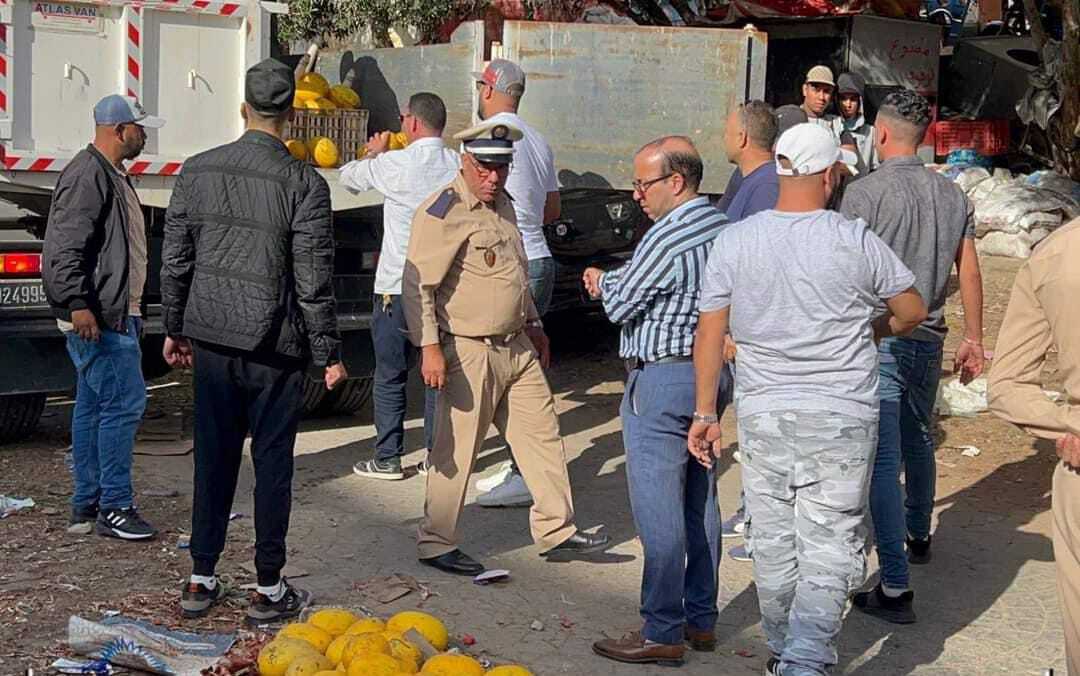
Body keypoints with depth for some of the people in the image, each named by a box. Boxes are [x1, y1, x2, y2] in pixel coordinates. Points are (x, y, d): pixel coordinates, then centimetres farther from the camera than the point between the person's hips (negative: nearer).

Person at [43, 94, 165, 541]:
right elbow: (66, 247, -21)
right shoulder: (88, 176, -14)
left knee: (93, 405, 12)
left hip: (114, 315, 11)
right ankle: (114, 508, -4)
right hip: (97, 318, -11)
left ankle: (86, 506, 18)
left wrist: (131, 312, 27)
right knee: (124, 403, -9)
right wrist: (78, 305, -27)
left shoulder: (112, 176, 19)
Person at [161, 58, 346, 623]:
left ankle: (200, 581, 20)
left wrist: (175, 329, 18)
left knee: (213, 459, 13)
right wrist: (328, 353, -2)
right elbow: (313, 280, -11)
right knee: (273, 464, 6)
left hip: (211, 340, 4)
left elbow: (174, 263, 6)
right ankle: (269, 589, 13)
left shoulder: (197, 172, 1)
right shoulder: (303, 183, -11)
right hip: (274, 346, -4)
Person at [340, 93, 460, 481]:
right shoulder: (459, 165, -1)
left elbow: (350, 177, 6)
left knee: (390, 376, 7)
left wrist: (374, 154, 27)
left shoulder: (395, 165, -11)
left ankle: (388, 459, 10)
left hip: (397, 287, -4)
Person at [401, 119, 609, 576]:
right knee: (456, 451, 0)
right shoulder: (443, 212, -14)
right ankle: (436, 544, 13)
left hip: (516, 346, 9)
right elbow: (417, 285, -20)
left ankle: (556, 530, 22)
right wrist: (429, 347, -25)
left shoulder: (503, 205, 14)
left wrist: (534, 324, 28)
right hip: (469, 352, -8)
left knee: (542, 434, 11)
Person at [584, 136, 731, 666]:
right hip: (713, 371, 10)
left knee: (659, 510, -4)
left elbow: (620, 305, -11)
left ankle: (662, 633, 1)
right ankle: (701, 619, 24)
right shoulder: (721, 227, 9)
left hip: (662, 380, -10)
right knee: (700, 501, 15)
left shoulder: (667, 238, -19)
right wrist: (616, 283, 10)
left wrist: (603, 281, 11)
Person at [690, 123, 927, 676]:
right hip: (842, 417, -3)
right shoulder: (855, 241, -8)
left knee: (773, 542, 16)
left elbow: (710, 334, -1)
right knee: (830, 546, 3)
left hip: (761, 413, 3)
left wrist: (705, 413, 7)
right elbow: (913, 312, 5)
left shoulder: (734, 241, -2)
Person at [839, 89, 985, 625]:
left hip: (878, 340, -6)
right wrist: (973, 338, 18)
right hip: (929, 338, 6)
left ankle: (895, 588, -8)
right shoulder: (952, 194, 6)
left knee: (883, 461, -6)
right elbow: (969, 272, 9)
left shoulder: (865, 192, -12)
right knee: (918, 442, 26)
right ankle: (918, 536, 46)